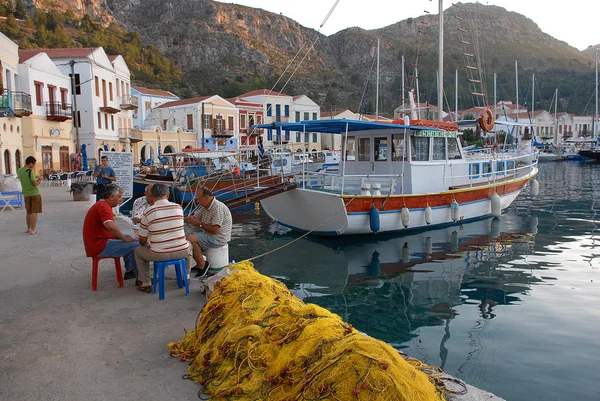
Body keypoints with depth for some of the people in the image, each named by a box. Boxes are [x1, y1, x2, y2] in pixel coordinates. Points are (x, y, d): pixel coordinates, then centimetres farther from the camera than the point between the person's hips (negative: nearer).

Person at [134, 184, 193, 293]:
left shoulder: (147, 213, -7)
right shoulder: (178, 207, 0)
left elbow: (142, 241, -1)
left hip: (159, 255, -2)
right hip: (181, 252, 2)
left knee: (138, 251, 27)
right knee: (189, 245, 37)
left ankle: (146, 283, 26)